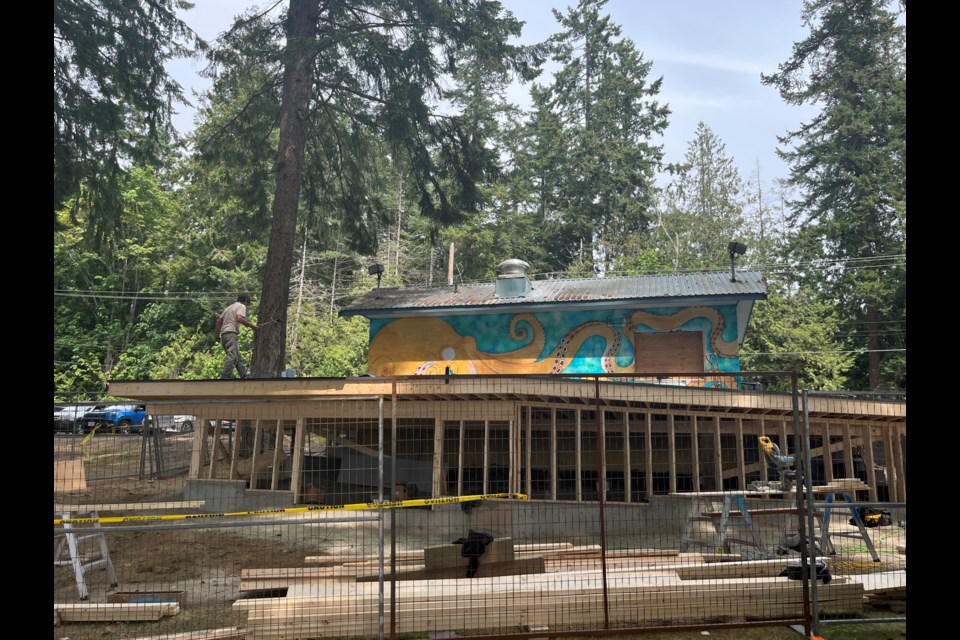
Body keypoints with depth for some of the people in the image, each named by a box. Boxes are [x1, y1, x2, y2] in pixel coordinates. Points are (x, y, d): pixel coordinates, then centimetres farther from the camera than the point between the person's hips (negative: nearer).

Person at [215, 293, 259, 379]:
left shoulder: (229, 307, 27)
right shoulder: (241, 306, 2)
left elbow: (219, 320, 23)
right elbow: (239, 318, -17)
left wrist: (217, 334, 25)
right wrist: (252, 325, -14)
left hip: (223, 334, 9)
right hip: (231, 334, -9)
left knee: (239, 358, 12)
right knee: (232, 357, -18)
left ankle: (245, 376, 11)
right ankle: (225, 378, -28)